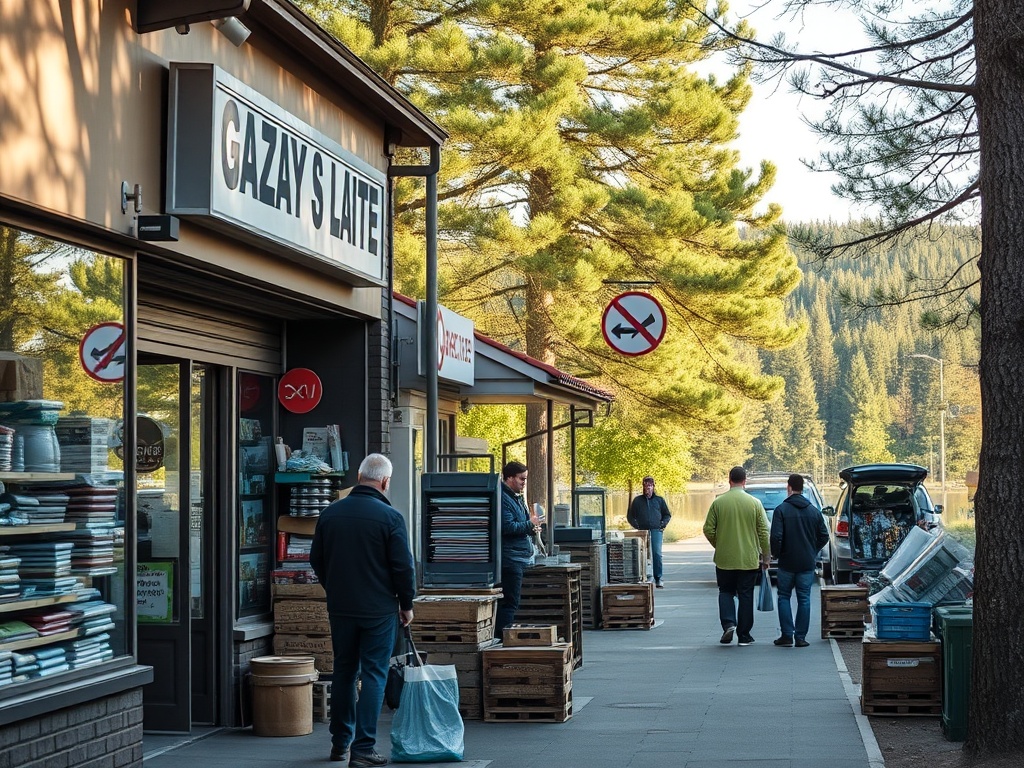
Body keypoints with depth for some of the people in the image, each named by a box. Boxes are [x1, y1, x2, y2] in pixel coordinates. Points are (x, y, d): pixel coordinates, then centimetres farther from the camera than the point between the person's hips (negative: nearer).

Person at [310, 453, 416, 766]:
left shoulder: (330, 513, 2)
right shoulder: (390, 516, -13)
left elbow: (316, 560, 10)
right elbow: (403, 566, -11)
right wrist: (407, 604, 2)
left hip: (340, 608, 5)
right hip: (379, 610, -4)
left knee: (343, 673, 16)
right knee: (373, 675, 0)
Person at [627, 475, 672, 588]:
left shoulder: (659, 500, 13)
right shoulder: (637, 500, 12)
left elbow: (667, 515, 20)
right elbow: (630, 516, 16)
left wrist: (662, 525, 4)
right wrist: (637, 526, 2)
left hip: (656, 531, 0)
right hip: (642, 531, 0)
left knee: (657, 554, -9)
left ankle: (658, 579, -6)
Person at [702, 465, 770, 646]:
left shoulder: (718, 502, -4)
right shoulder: (754, 503, -5)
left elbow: (708, 530, -2)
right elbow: (764, 533, -3)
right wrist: (766, 556, 9)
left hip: (724, 559, 0)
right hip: (749, 559, 0)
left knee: (726, 592, 16)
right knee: (745, 596, 8)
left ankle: (728, 624, -6)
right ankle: (744, 636, 11)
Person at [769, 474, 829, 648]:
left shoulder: (781, 510, -9)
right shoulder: (814, 511, 4)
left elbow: (776, 537, -16)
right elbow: (823, 536, 7)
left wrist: (775, 554, 1)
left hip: (787, 562, -3)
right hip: (807, 563, 3)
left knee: (784, 597, 9)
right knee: (804, 599, 7)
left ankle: (787, 635, 3)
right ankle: (800, 637, 6)